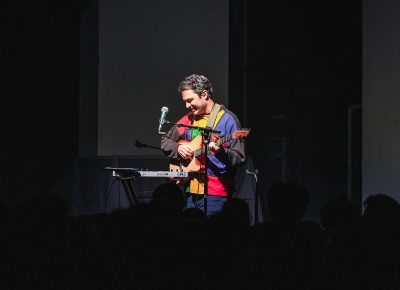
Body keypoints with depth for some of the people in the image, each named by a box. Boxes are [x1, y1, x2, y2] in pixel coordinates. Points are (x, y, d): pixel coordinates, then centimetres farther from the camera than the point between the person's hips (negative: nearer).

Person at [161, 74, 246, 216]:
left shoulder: (227, 119, -7)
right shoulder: (188, 119, 14)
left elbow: (239, 158, -11)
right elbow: (165, 141, 22)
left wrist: (220, 152, -30)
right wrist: (178, 148, 1)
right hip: (191, 190, 7)